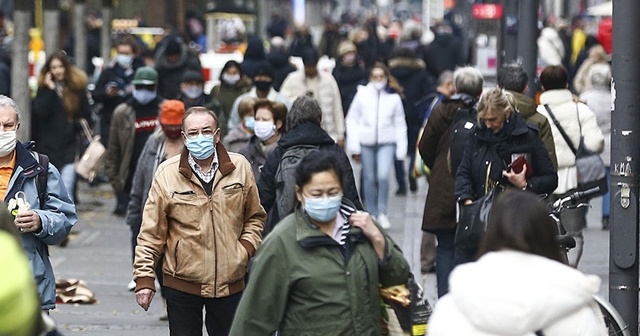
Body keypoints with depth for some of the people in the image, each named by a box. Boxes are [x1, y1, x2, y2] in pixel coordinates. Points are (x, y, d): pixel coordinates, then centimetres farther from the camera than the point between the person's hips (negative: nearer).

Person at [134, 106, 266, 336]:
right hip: (182, 284, -2)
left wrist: (246, 247, -5)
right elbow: (151, 233, -4)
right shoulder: (167, 174, -7)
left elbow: (255, 216, 12)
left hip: (229, 282, 2)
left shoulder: (240, 168, -1)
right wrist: (144, 278, -7)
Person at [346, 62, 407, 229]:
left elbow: (400, 124, 7)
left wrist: (401, 149, 3)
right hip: (366, 142, 1)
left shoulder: (394, 97, 3)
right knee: (370, 179, 6)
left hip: (387, 142, -1)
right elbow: (352, 119, 3)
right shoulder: (362, 94, 1)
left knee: (383, 176, -16)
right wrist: (354, 147, -1)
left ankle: (382, 213, -2)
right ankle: (372, 214, 20)